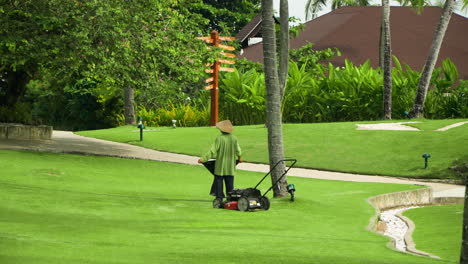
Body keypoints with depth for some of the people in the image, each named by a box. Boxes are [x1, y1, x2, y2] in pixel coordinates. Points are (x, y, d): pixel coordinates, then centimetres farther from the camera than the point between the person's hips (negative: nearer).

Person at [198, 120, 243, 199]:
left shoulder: (219, 138, -16)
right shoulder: (234, 138, -1)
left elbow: (212, 151, -18)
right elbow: (238, 150, 12)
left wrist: (203, 159, -13)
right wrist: (239, 157, 34)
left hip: (220, 167, -4)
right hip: (230, 167, 4)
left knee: (218, 182, 4)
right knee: (230, 183, 10)